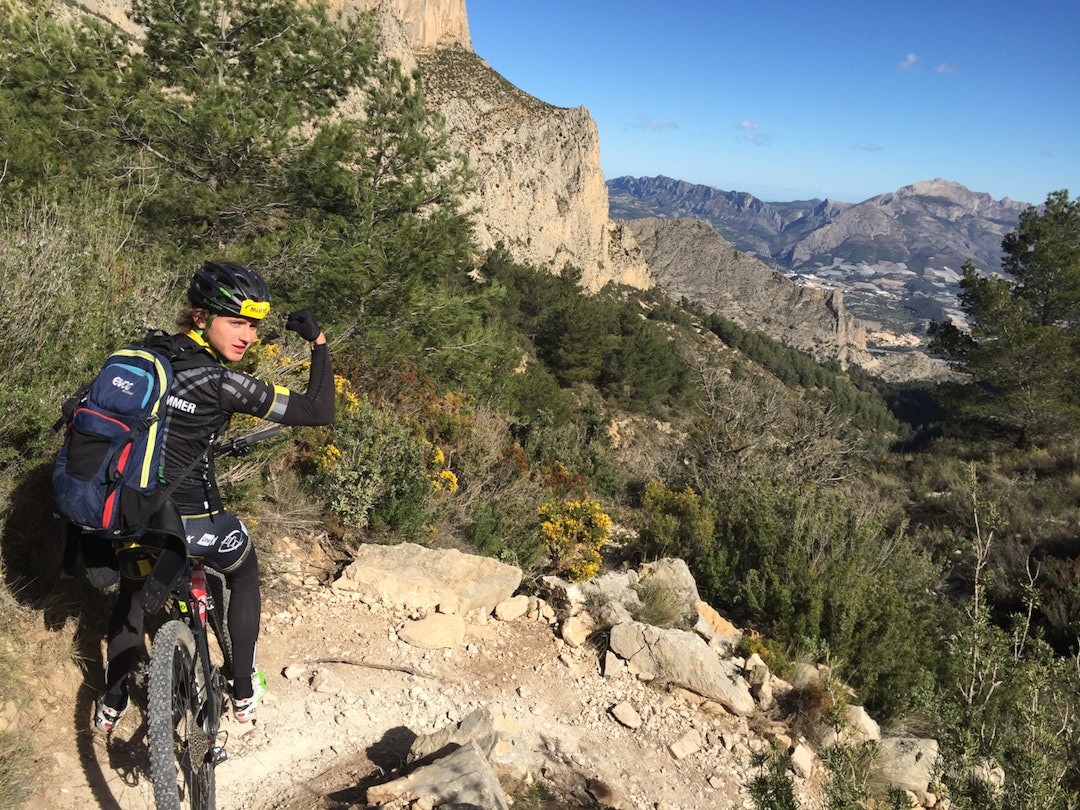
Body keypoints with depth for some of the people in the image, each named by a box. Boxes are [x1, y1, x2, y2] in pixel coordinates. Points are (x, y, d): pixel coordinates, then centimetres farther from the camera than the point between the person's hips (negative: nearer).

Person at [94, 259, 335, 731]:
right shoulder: (220, 382, -20)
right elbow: (320, 411, -21)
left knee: (132, 593, 35)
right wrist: (318, 342, -11)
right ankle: (244, 693, 32)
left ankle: (110, 705, 47)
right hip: (193, 521, -5)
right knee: (244, 577, 25)